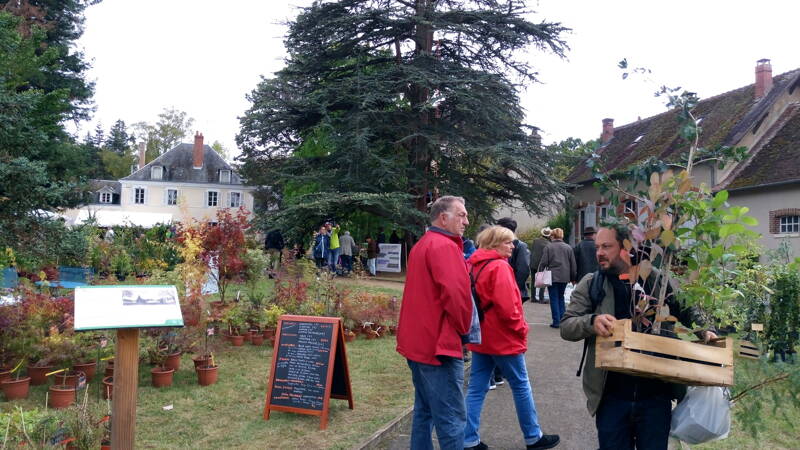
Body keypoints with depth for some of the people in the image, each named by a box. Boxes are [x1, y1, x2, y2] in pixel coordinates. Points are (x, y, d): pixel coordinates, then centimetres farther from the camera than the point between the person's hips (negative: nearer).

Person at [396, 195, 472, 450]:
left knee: (424, 411, 17)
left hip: (417, 342, 10)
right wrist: (464, 327, -8)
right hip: (439, 345, -10)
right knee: (451, 419, -4)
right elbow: (456, 294, -24)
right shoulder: (445, 246, -15)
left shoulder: (421, 245, 17)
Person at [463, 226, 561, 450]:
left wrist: (475, 326, 18)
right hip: (503, 338, -8)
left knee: (476, 388, 9)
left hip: (480, 337, 8)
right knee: (521, 385, 8)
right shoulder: (500, 266, -18)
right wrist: (521, 328, -10)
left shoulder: (474, 265, 10)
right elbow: (506, 306, -24)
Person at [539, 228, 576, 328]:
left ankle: (556, 321, 1)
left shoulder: (548, 247, -6)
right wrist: (572, 277, 15)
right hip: (564, 277, 3)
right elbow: (573, 264, 7)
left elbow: (543, 263, -8)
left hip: (552, 277, -3)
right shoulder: (568, 247, 4)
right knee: (561, 297, 17)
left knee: (554, 298, 3)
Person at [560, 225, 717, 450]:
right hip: (611, 395, 0)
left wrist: (704, 331, -4)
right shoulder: (590, 284, 0)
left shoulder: (658, 279, 2)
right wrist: (592, 322, -25)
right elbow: (566, 326, -5)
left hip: (656, 394, 0)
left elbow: (687, 311, 15)